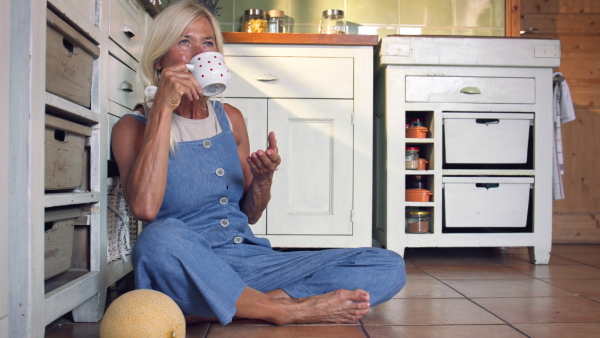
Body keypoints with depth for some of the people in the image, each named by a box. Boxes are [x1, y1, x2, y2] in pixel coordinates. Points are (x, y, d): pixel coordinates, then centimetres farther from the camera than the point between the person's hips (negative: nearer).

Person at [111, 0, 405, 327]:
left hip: (248, 260, 5)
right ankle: (285, 310, -20)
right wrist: (163, 107, -16)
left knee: (388, 266, -8)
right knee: (160, 238, -40)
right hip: (186, 272, -4)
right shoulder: (133, 127, 1)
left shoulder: (230, 118, 12)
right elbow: (144, 207, -21)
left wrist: (263, 178, -6)